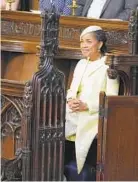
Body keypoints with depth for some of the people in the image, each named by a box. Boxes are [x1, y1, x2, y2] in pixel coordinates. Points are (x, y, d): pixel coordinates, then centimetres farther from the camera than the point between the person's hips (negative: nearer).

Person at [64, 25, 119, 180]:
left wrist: (87, 105, -21)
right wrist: (71, 100, -6)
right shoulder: (81, 64, 18)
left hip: (94, 114, -6)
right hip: (74, 112, 6)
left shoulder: (109, 66, -5)